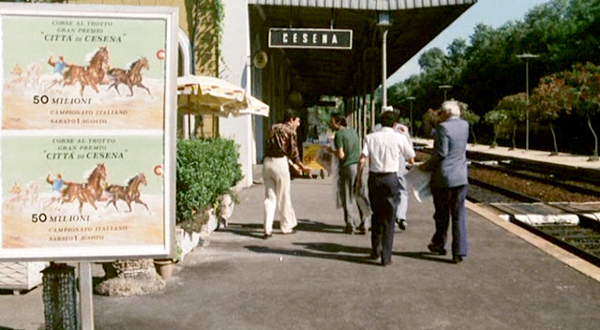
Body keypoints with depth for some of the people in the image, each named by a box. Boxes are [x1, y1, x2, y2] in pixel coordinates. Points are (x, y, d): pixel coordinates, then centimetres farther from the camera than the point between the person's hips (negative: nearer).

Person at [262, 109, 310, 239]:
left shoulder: (274, 128, 18)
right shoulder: (290, 131, -1)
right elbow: (294, 152, -3)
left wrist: (293, 165, 27)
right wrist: (302, 166, 13)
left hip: (267, 162, 6)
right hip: (280, 163, -6)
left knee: (269, 197, 8)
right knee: (283, 196, 8)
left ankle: (267, 229, 3)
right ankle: (286, 226, 21)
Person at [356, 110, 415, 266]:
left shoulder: (370, 137, 1)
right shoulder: (399, 138, -3)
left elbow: (362, 160, -5)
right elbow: (411, 155, 12)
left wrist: (358, 179, 2)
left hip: (374, 178, 2)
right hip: (391, 178, -2)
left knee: (376, 214, 19)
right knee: (389, 218, 5)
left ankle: (375, 250, 29)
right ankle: (386, 256, 6)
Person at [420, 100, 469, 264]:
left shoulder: (443, 127, -13)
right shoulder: (465, 125, 8)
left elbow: (441, 153, -17)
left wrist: (427, 166, -6)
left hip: (442, 178, -5)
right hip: (460, 178, 5)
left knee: (441, 215, 11)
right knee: (458, 216, 6)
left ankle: (439, 245, 28)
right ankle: (459, 252, 4)